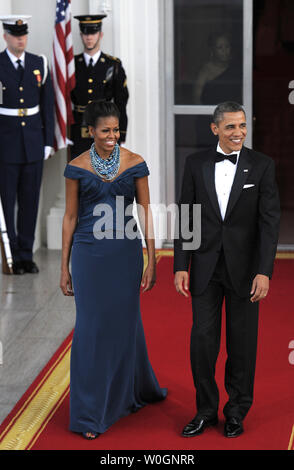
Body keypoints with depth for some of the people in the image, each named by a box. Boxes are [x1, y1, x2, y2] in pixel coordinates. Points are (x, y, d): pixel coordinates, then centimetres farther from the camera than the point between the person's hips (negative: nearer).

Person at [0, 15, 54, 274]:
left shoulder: (40, 64, 6)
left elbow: (47, 105, 9)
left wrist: (48, 142, 5)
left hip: (33, 144, 3)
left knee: (30, 202, 8)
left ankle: (26, 255, 17)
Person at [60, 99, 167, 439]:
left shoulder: (135, 164, -1)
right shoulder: (77, 168, -1)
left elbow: (145, 213, 1)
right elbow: (70, 217, 3)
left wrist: (151, 262, -4)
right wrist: (64, 267, 3)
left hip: (126, 252, 1)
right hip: (89, 254, -1)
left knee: (125, 322, 13)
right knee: (91, 328, 0)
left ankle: (131, 392, 38)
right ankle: (90, 414, 10)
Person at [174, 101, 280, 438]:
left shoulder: (262, 166, -4)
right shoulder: (196, 164, 1)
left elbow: (269, 221, -7)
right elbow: (185, 217, 3)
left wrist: (264, 271, -15)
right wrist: (181, 266, -3)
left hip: (244, 268, -1)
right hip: (205, 267, 1)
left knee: (242, 341, 8)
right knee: (202, 339, 3)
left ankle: (237, 411, 23)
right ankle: (206, 410, 18)